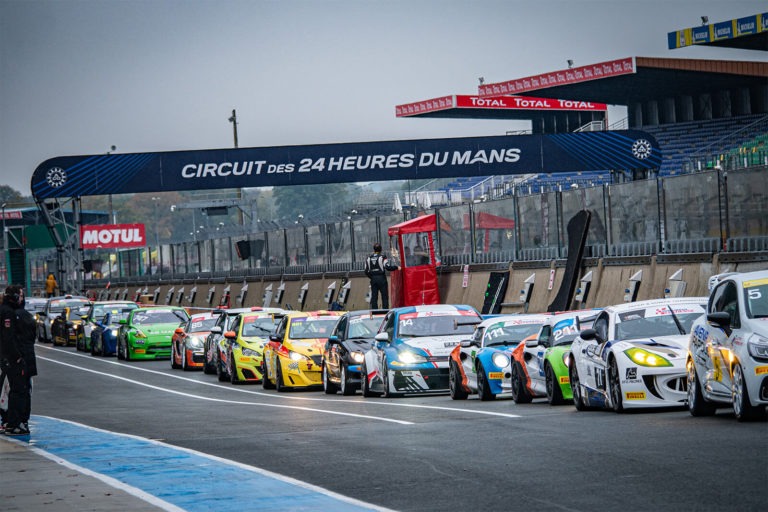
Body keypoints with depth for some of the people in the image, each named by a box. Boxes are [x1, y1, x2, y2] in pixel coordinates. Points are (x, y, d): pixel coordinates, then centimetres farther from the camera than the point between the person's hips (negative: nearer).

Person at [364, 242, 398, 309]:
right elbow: (388, 267, -14)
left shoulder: (369, 258, 8)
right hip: (381, 278, -4)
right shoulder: (382, 257, -7)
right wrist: (396, 267, 0)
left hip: (373, 279, 4)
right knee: (384, 296, -1)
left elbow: (366, 271, 8)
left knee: (374, 297, 6)